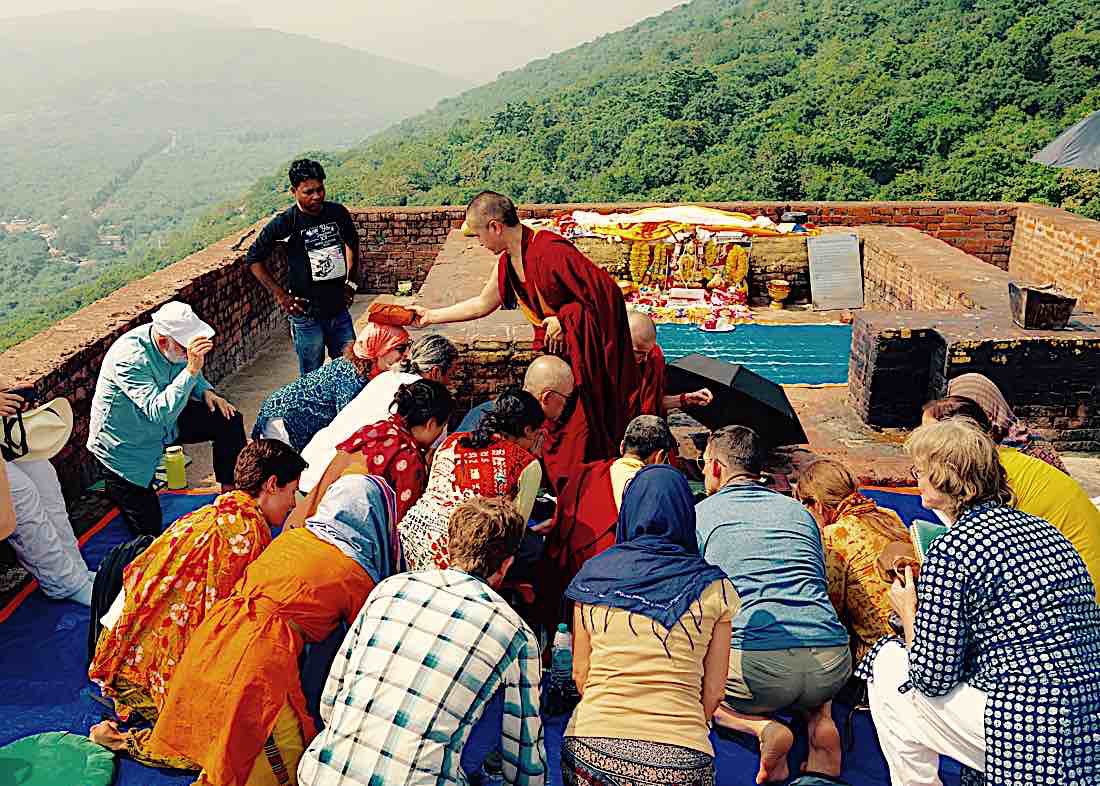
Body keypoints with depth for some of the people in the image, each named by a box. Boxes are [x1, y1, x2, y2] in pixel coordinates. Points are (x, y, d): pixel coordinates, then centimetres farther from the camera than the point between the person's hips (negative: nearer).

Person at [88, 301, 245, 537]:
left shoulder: (177, 345, -12)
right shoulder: (130, 358, -35)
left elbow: (192, 376, 12)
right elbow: (159, 412, -43)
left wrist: (206, 392, -9)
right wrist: (191, 369, -48)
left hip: (165, 423, 7)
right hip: (125, 444, -7)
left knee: (229, 421, -6)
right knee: (148, 529, 1)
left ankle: (231, 489, 10)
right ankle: (113, 484, 28)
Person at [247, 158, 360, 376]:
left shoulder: (338, 213, 1)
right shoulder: (285, 222, -11)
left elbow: (352, 243, 21)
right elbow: (253, 258, -3)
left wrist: (351, 282, 14)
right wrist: (281, 296, -7)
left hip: (339, 311, 4)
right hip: (307, 315, -4)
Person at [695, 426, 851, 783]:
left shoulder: (700, 514, 11)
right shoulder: (799, 511, 23)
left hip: (758, 665, -4)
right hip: (833, 667, 5)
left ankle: (761, 726, -3)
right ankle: (819, 718, 10)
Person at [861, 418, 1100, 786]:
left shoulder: (949, 550, -13)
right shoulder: (1044, 529, 10)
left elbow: (933, 677, -10)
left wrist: (909, 612, 8)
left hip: (1031, 745, -8)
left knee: (888, 663, 7)